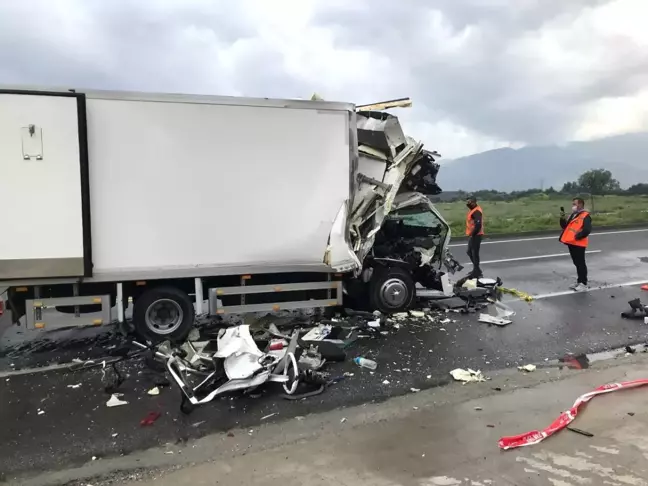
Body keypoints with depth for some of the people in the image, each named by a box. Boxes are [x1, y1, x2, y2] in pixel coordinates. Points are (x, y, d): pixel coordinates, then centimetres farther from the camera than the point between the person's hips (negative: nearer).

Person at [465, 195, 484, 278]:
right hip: (473, 235, 11)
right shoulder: (472, 210, 14)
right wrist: (471, 234, 14)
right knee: (470, 252, 18)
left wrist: (472, 234, -20)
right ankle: (476, 269, 28)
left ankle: (476, 272, 3)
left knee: (474, 253, -5)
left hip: (476, 235, -11)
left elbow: (478, 225, -28)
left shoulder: (476, 211, -19)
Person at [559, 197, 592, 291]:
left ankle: (584, 283, 2)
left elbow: (587, 230, -22)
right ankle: (579, 281, 24)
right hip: (571, 243, 9)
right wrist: (563, 218, 3)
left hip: (578, 244, -9)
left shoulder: (585, 216, -12)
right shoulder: (572, 215, 16)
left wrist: (578, 236, -15)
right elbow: (565, 226, 19)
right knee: (577, 263, 15)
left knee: (581, 264, -4)